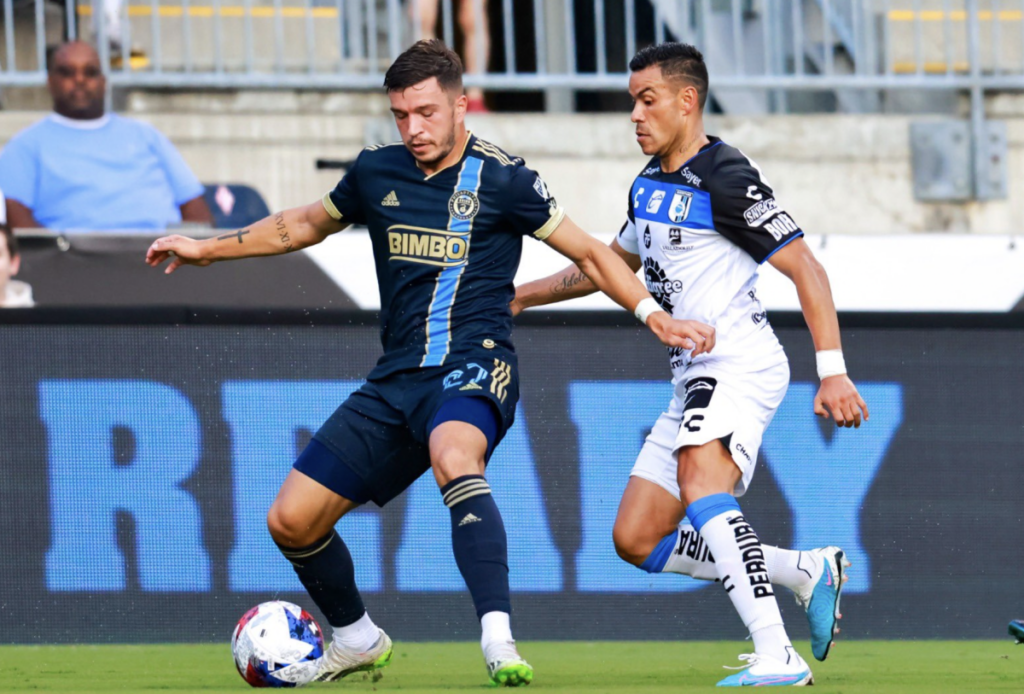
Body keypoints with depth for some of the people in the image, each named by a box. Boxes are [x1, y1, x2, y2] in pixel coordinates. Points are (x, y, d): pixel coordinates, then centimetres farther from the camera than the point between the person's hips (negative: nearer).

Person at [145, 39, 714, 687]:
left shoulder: (500, 178, -4)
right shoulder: (377, 172, 9)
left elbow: (589, 253, 4)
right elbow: (305, 225, 28)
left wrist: (656, 317, -6)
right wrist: (207, 248, 27)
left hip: (474, 368, -6)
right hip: (397, 378, 6)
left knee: (453, 458, -41)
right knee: (291, 520, 0)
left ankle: (499, 640, -50)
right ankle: (357, 639, 28)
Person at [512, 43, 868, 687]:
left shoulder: (726, 179, -12)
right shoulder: (649, 185, 15)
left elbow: (806, 269, -15)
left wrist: (833, 371, -22)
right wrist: (521, 295, 33)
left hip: (742, 364, -10)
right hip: (696, 377, 10)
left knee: (698, 482, -35)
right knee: (637, 539, 5)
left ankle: (778, 656, -43)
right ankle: (808, 571, 12)